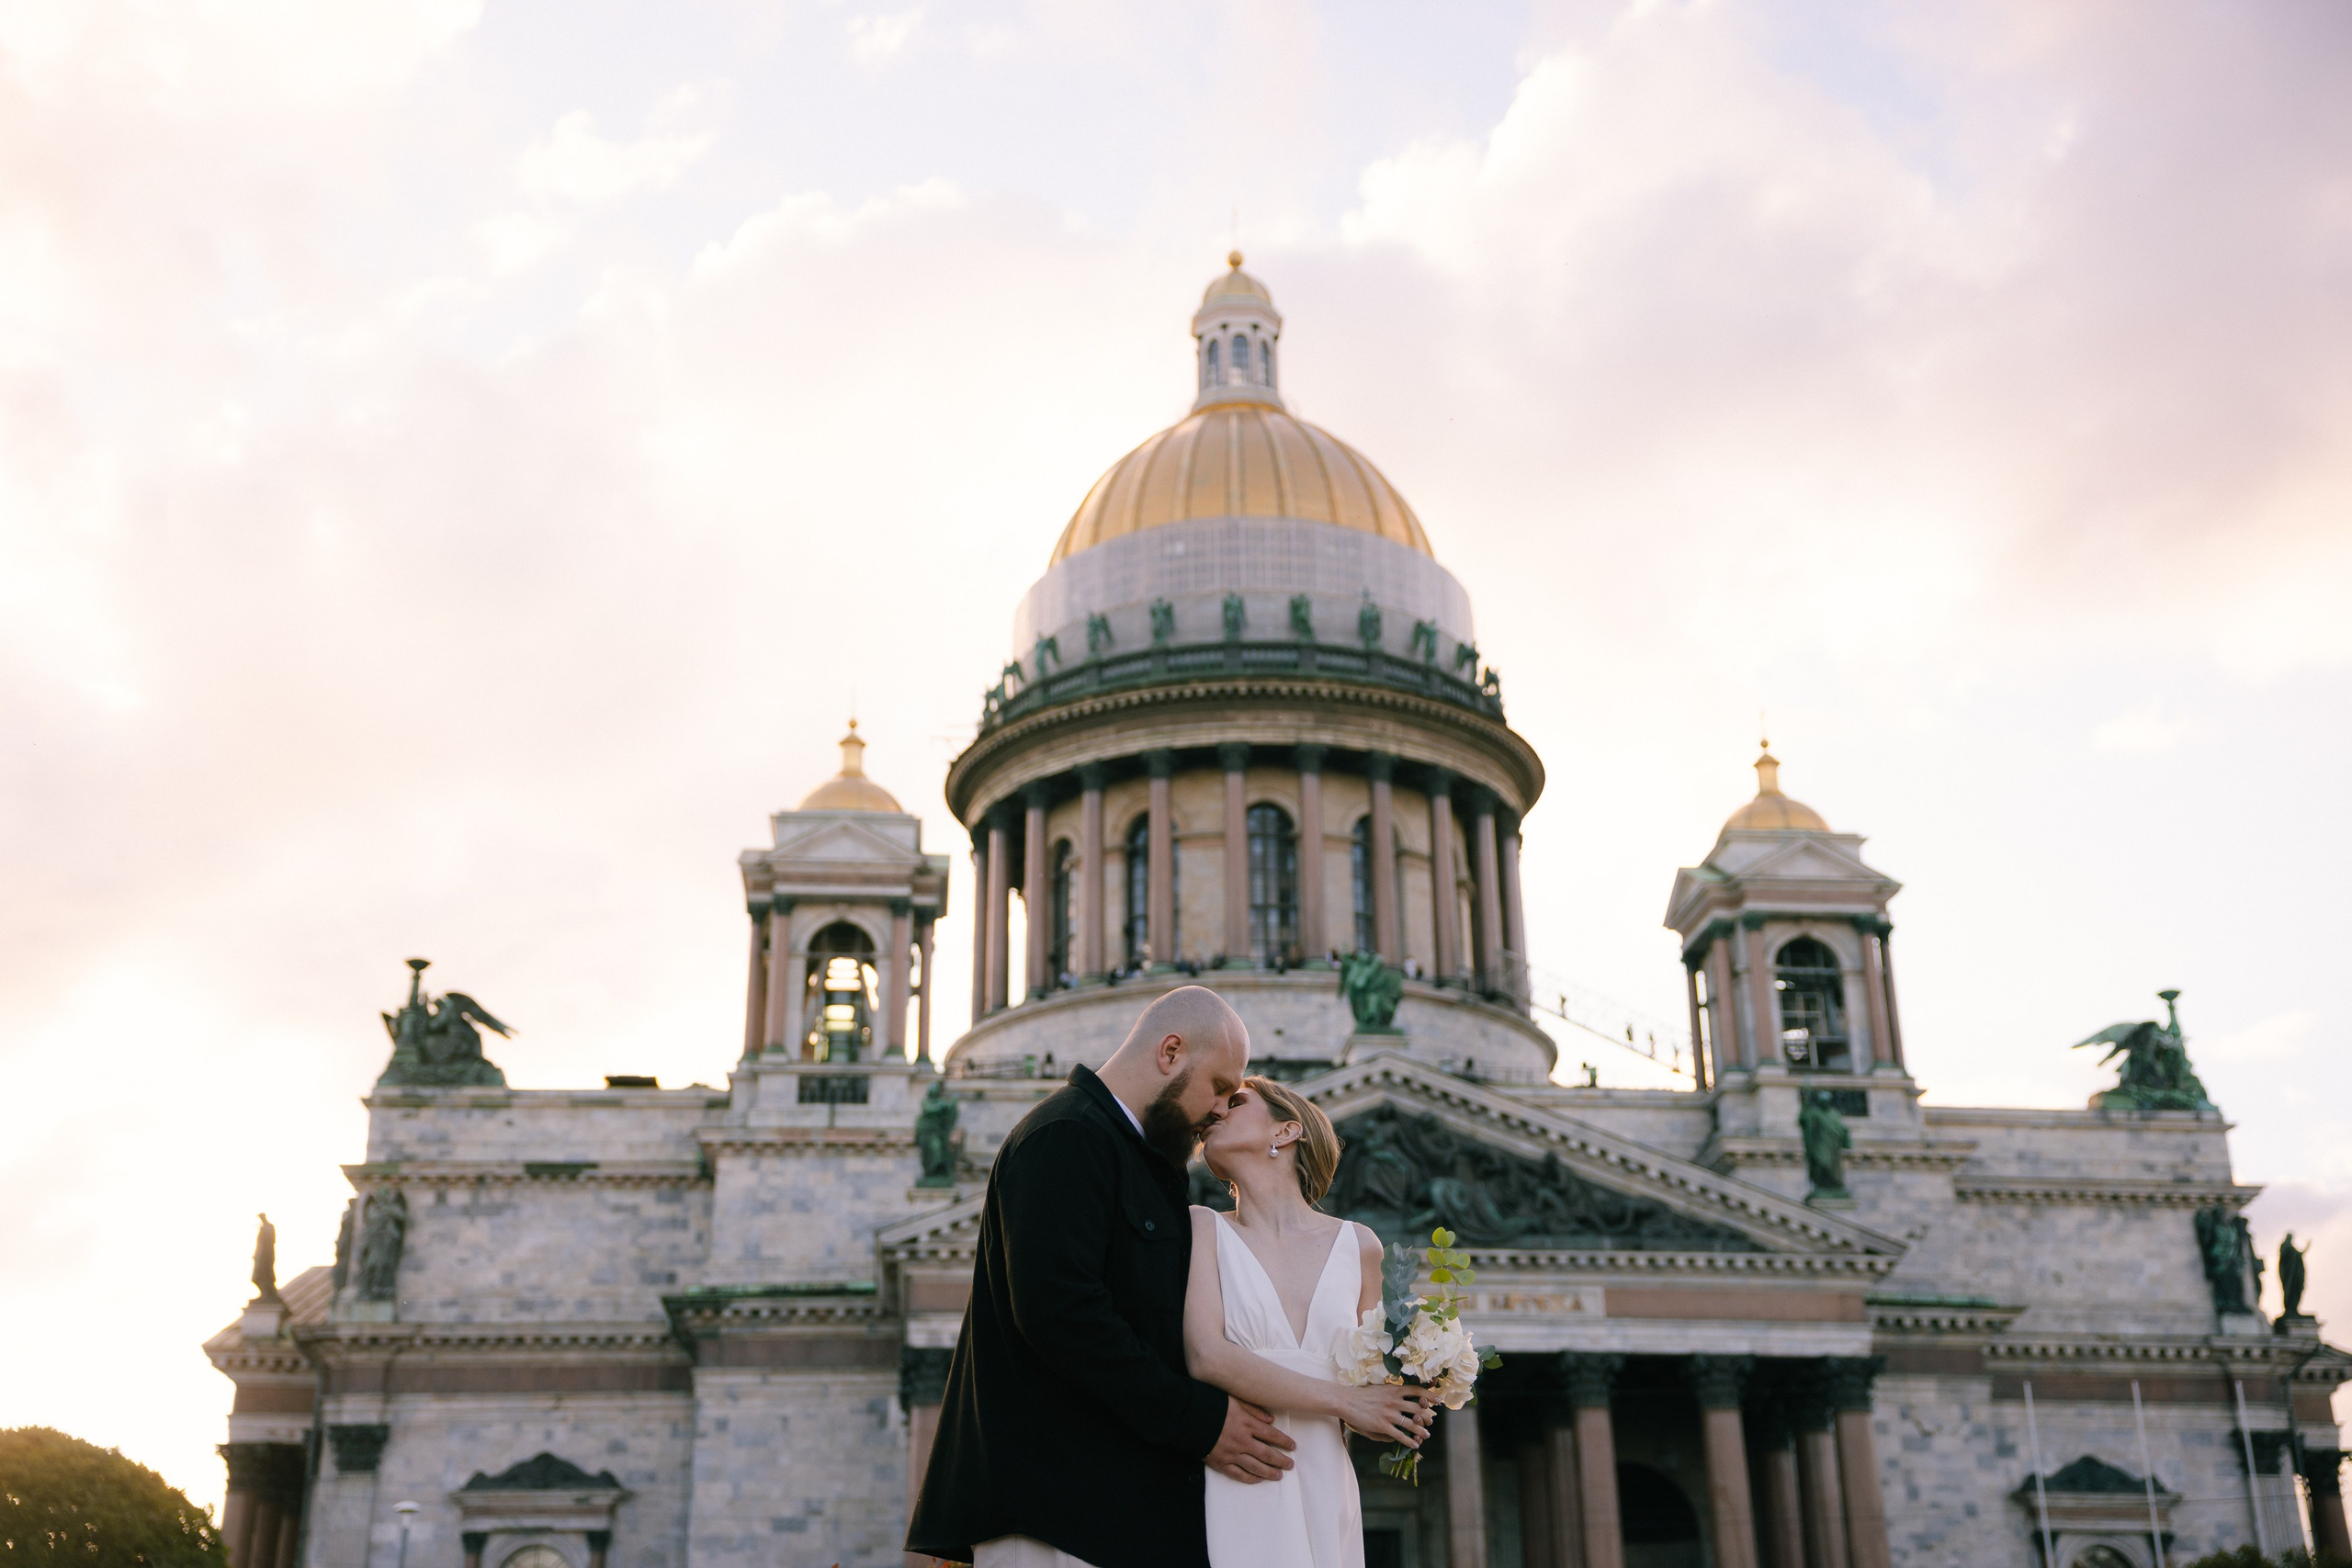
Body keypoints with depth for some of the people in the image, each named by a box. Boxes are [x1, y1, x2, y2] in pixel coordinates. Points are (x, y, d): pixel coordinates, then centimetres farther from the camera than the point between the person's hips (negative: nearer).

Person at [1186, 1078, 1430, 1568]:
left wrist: (1403, 1416, 0)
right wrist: (1345, 1402, -11)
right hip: (1232, 1488, -3)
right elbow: (1206, 1356, -12)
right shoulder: (1203, 1228, 2)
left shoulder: (1357, 1245, 12)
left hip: (1322, 1491, 3)